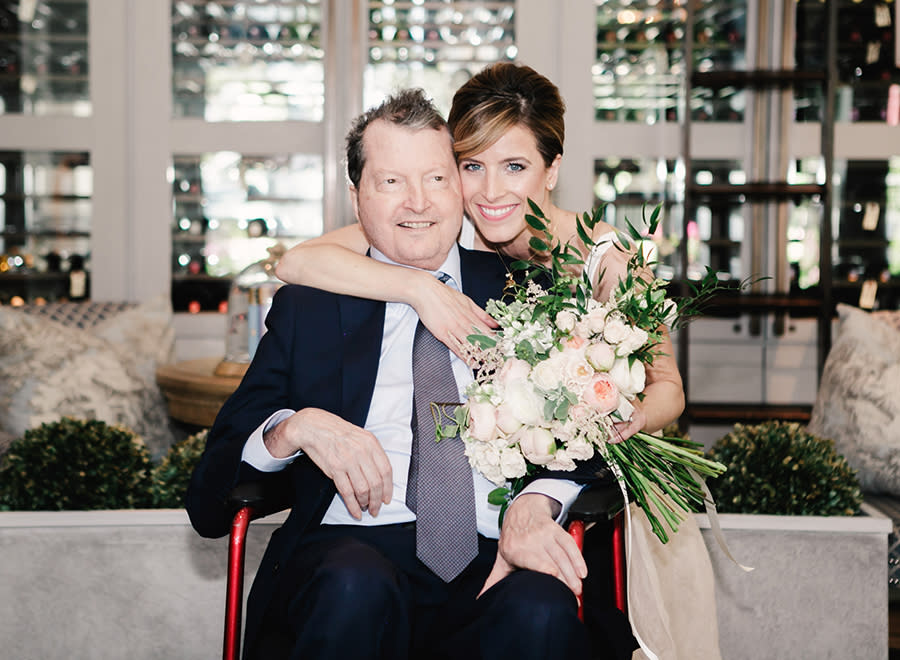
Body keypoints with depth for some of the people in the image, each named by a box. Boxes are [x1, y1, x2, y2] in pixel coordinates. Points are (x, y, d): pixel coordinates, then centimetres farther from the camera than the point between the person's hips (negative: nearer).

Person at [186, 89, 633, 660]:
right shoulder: (306, 308, 16)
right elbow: (209, 492, 10)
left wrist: (535, 504, -16)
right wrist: (296, 428, -12)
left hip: (489, 559, 1)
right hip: (348, 547, 0)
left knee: (541, 610, -33)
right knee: (355, 584, -35)